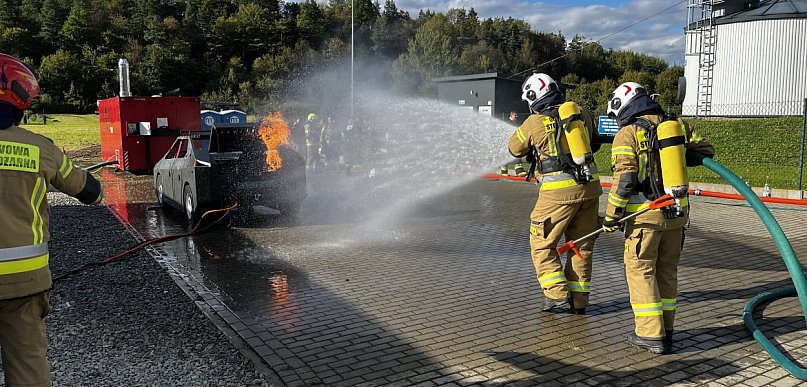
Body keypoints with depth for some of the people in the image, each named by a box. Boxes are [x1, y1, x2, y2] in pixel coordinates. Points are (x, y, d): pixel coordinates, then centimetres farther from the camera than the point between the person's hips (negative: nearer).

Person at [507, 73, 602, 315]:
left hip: (559, 191, -5)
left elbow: (515, 148, 11)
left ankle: (558, 296, 4)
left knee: (542, 244, 9)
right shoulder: (582, 113, 9)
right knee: (582, 245, 14)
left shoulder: (534, 122, -5)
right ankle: (578, 300, 20)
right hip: (590, 186, 6)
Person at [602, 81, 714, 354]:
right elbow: (707, 151, 14)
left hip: (645, 214, -6)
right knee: (667, 270, 16)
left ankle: (651, 334, 4)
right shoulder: (679, 125, 9)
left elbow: (624, 179, -14)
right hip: (677, 212, 6)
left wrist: (612, 216, -8)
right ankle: (665, 330, 24)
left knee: (640, 270, 4)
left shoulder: (628, 133, -7)